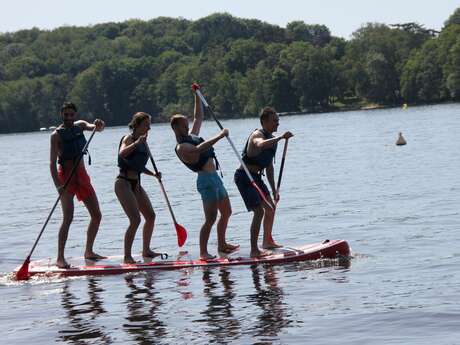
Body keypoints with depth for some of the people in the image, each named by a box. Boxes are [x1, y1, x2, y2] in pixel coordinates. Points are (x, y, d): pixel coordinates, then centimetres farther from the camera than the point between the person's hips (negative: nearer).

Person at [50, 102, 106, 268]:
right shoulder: (57, 135, -9)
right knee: (68, 217, -17)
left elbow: (96, 127, -6)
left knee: (97, 215, 8)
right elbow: (52, 162, -15)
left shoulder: (80, 125, 9)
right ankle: (60, 258, -16)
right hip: (66, 176, -7)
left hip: (81, 175, 7)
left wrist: (99, 125, -31)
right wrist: (58, 185, -27)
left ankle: (89, 251, 22)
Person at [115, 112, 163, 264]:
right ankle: (127, 256, -14)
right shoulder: (128, 139, -10)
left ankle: (146, 250, 25)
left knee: (150, 216, 11)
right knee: (135, 219, -17)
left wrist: (153, 174, 12)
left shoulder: (143, 143, 14)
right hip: (123, 183, -9)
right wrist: (137, 143, -36)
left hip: (135, 184, 9)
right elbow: (122, 153, -32)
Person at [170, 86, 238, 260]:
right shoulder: (181, 147, -14)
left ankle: (222, 245, 29)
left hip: (215, 177, 10)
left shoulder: (192, 136, 15)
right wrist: (220, 136, -32)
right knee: (211, 218, -14)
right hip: (206, 180, -10)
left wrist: (197, 96, 23)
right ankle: (203, 253, -14)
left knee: (226, 212, 18)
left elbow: (199, 117, 26)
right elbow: (199, 149, -33)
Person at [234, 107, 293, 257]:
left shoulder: (272, 139, 12)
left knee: (271, 208, 19)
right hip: (244, 177, -10)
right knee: (259, 211, -17)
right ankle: (254, 250, -14)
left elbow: (269, 167, 19)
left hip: (256, 177, 10)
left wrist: (274, 190, 18)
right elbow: (261, 145, -45)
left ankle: (267, 241, 37)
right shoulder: (257, 135, -16)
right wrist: (281, 137, -43)